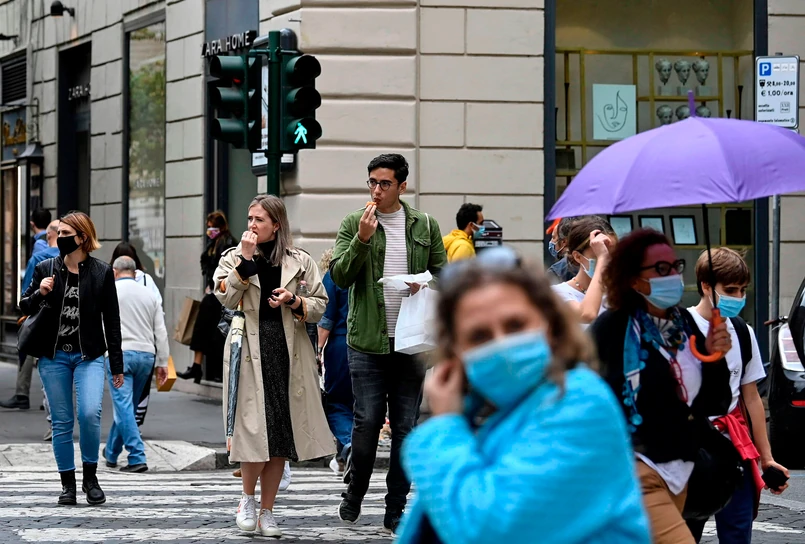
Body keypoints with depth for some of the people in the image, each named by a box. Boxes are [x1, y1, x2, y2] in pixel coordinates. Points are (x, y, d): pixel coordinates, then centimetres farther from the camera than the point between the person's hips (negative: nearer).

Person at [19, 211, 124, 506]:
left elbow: (111, 320, 3)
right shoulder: (46, 269, 4)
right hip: (53, 357, 2)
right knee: (62, 422, 3)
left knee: (90, 414, -18)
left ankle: (90, 476, 1)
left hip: (89, 356, -2)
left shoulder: (102, 272, 1)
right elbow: (25, 307, 13)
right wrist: (39, 294, -11)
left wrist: (117, 364, 3)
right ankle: (68, 483, 14)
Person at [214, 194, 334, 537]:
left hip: (288, 354, 2)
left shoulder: (299, 261, 7)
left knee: (281, 434, 5)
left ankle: (267, 511, 16)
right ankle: (248, 499, 14)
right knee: (256, 430, -11)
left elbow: (320, 305, 10)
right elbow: (227, 298, -11)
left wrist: (295, 302, -9)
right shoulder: (233, 258, 6)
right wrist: (246, 259, -16)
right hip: (249, 354, -2)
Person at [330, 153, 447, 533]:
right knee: (367, 421, -5)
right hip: (367, 341, -2)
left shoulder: (426, 226, 9)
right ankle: (354, 493, 18)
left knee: (406, 427, 4)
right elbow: (340, 276, -5)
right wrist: (362, 239, -18)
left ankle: (396, 510, 12)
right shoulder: (353, 224, 3)